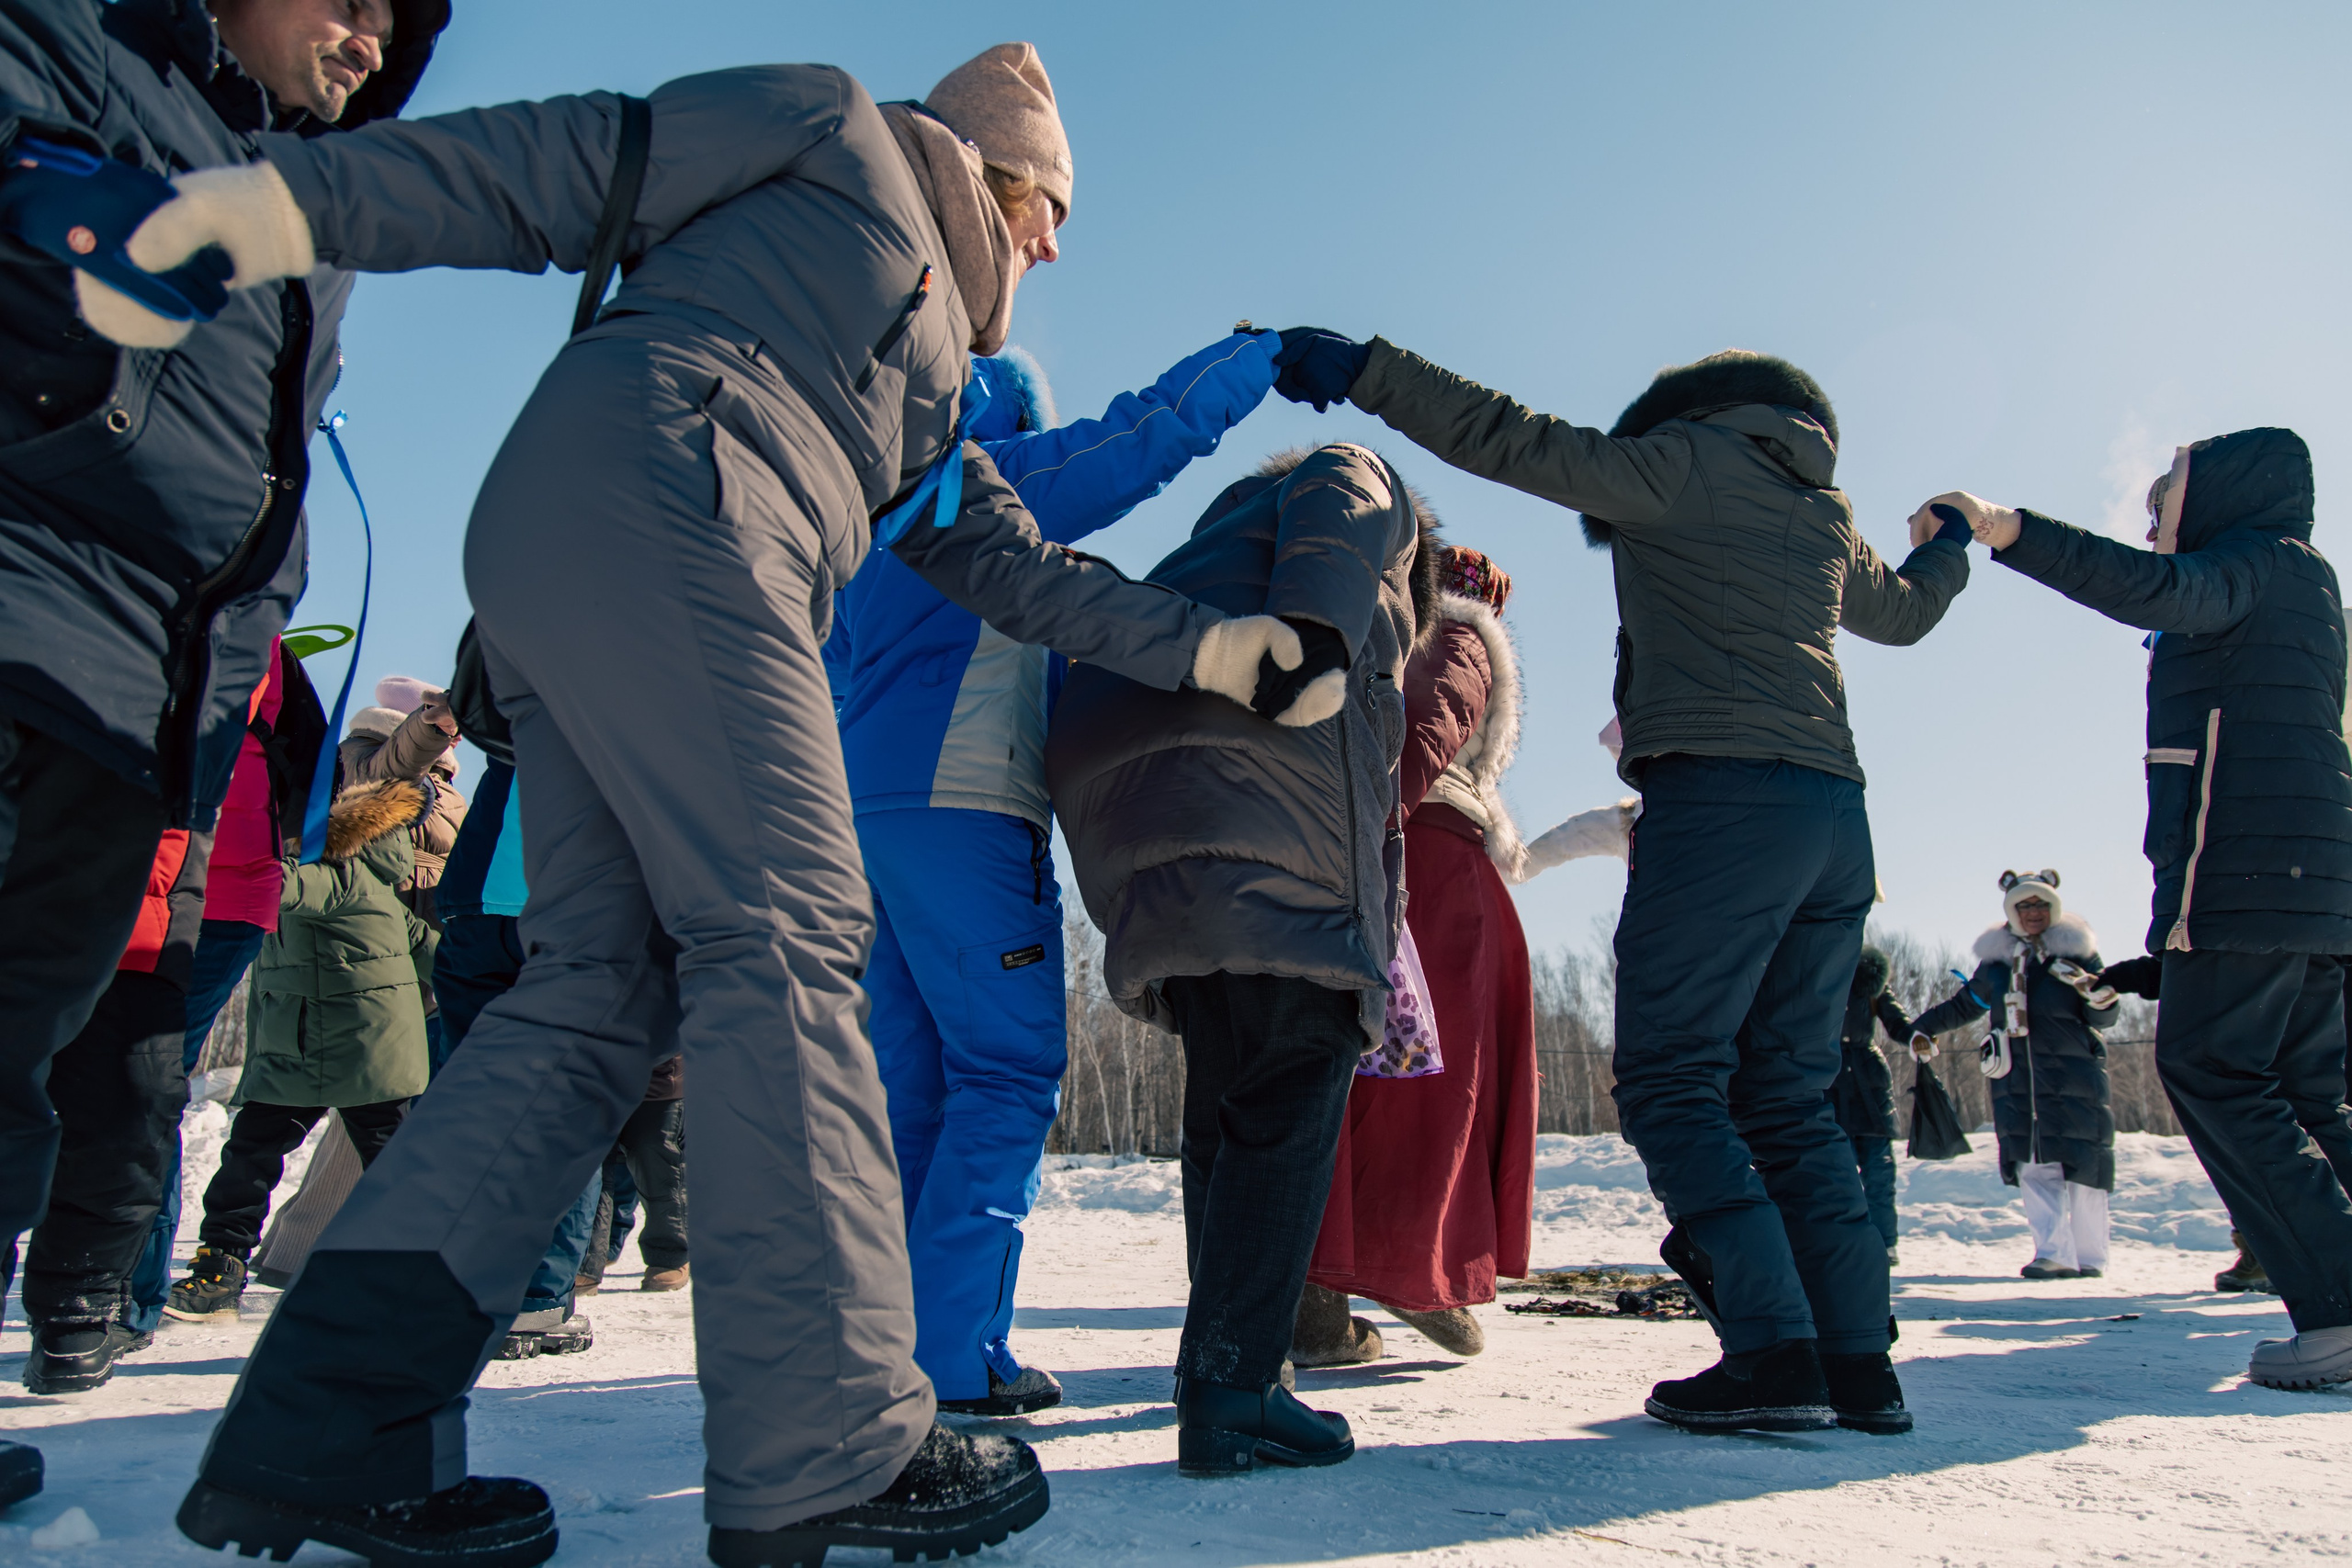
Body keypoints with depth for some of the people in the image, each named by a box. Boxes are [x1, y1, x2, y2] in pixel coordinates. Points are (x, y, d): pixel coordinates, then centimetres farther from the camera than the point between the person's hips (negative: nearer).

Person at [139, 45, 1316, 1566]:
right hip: (658, 481, -9)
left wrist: (1207, 645, 19)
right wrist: (302, 190, -4)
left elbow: (1016, 565, 27)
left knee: (607, 980, 0)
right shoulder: (839, 132, 16)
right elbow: (578, 162, 6)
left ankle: (324, 1428, -1)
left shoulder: (937, 395, 36)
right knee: (787, 938, -15)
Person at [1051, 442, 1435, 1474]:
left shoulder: (1228, 524, 45)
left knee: (1228, 1090, 14)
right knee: (1295, 1086, -9)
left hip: (1120, 789, 9)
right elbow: (1330, 529, -3)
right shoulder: (1363, 480, 24)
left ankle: (1224, 1372, 20)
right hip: (1257, 772, -8)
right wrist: (1317, 643, -22)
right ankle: (1231, 1391, -13)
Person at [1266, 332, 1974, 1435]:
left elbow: (1520, 445, -6)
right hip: (1836, 812, 8)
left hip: (1719, 797, -8)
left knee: (1670, 1085, -6)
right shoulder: (1825, 514, 24)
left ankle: (1773, 1353, -12)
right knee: (1788, 1099, 11)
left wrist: (1367, 371, -5)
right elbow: (1903, 611, 43)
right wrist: (1948, 546, 65)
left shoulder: (1685, 460, 5)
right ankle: (1859, 1362, 8)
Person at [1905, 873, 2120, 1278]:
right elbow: (1965, 1004, 26)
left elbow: (2102, 1018, 4)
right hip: (2015, 1080, 3)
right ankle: (2053, 1254, -6)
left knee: (2082, 1165, -2)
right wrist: (1923, 1028, 22)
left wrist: (2100, 997, -17)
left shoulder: (2077, 952, 4)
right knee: (2034, 1167, -5)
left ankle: (2090, 1257, 9)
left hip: (2072, 1075, -2)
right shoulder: (1997, 959, 13)